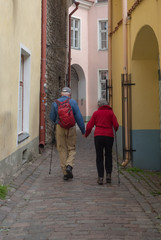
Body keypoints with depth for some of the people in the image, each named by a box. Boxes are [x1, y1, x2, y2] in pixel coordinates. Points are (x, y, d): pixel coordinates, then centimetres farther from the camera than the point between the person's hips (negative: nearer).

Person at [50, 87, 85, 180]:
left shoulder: (55, 103, 2)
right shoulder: (73, 102, -3)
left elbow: (52, 117, 8)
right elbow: (79, 117, -4)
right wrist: (83, 130, 2)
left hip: (59, 128, 1)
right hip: (71, 128, -1)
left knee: (62, 150, 8)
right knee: (72, 149, 12)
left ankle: (65, 173, 8)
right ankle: (69, 165, -12)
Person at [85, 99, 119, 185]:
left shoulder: (96, 113, 9)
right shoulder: (110, 112, 8)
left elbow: (89, 126, 4)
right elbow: (116, 125, -2)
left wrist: (86, 134, 21)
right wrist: (115, 130, 20)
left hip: (98, 136, 0)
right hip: (109, 136, 0)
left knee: (99, 157, 6)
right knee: (108, 155, 19)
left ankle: (100, 177, -1)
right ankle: (108, 174, 9)